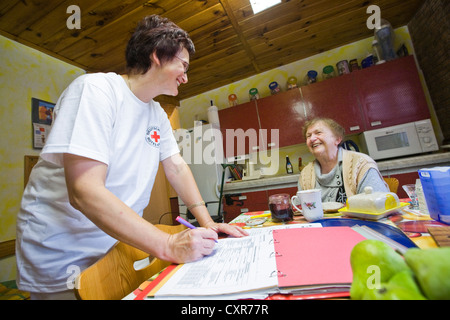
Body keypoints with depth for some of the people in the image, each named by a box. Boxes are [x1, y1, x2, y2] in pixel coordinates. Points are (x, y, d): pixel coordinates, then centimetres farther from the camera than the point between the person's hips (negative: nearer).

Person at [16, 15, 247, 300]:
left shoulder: (157, 114, 2)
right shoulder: (96, 89, -22)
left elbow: (177, 168, 0)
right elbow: (85, 192, -31)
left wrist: (207, 223, -9)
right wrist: (169, 246, -34)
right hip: (65, 255, -6)